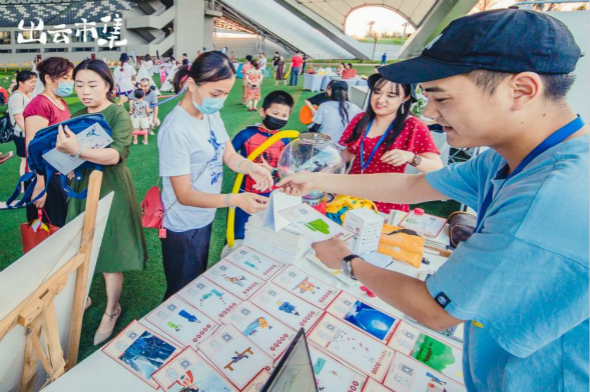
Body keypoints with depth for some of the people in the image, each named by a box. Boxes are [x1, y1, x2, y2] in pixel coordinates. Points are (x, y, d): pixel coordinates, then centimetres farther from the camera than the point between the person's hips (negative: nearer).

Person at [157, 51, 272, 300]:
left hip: (204, 217, 8)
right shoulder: (176, 130, -28)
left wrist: (250, 167, -22)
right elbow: (184, 194, -26)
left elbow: (229, 155, 1)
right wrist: (235, 200, -38)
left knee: (198, 282, 28)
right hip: (184, 227, -8)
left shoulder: (212, 114, -3)